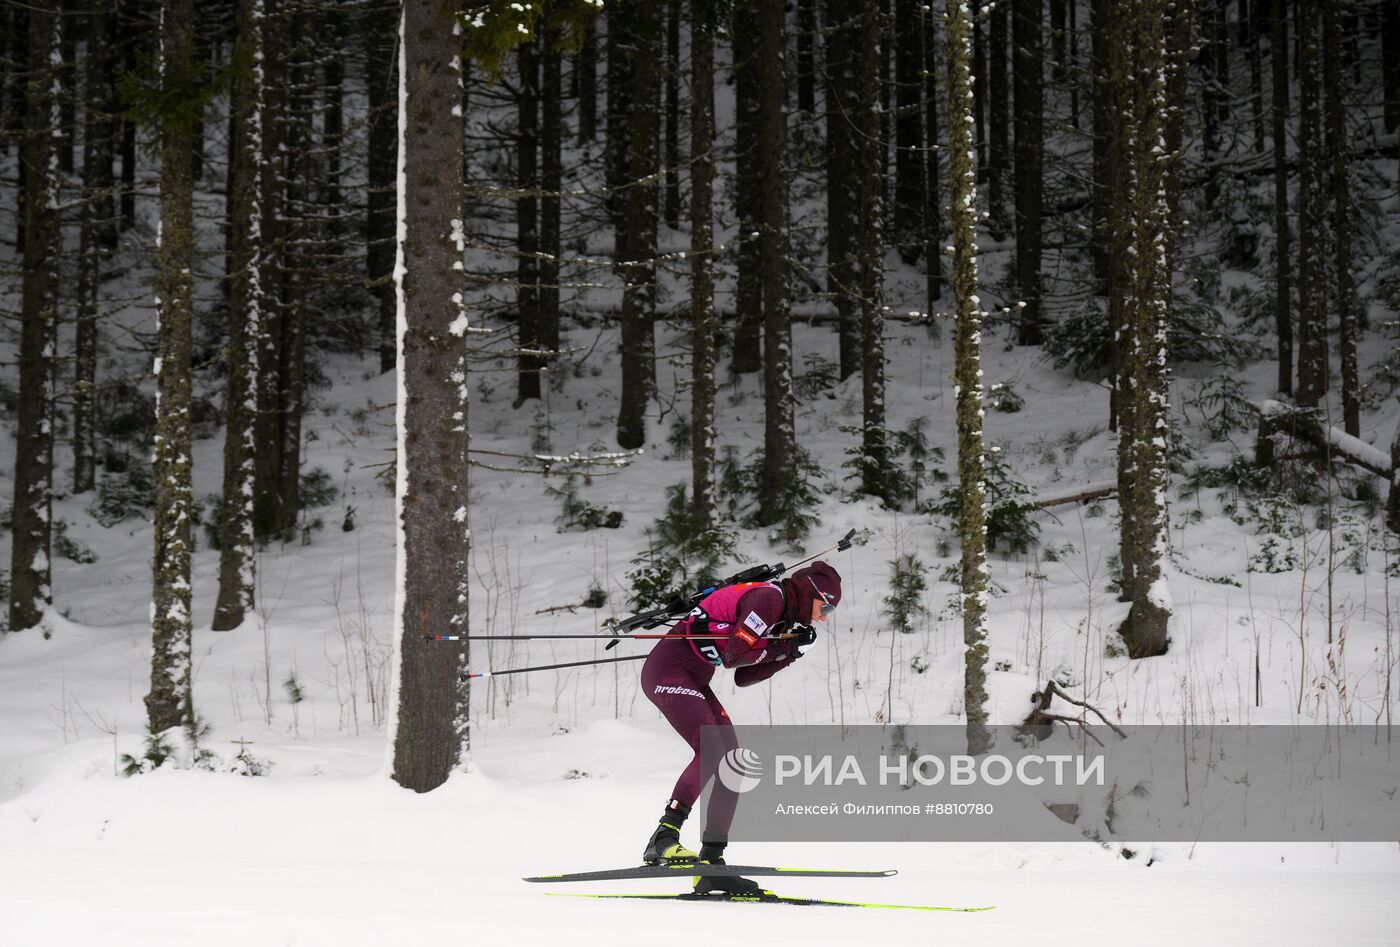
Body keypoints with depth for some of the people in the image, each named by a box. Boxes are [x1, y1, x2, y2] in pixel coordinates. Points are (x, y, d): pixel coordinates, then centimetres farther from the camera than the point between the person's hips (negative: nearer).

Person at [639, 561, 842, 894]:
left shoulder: (782, 617, 16)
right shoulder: (770, 597, -14)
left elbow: (742, 677, 15)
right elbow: (734, 655, -21)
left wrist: (789, 653, 8)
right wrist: (779, 648, -8)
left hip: (693, 679, 10)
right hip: (668, 669, -10)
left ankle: (711, 862, 1)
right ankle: (663, 840, -25)